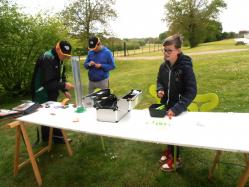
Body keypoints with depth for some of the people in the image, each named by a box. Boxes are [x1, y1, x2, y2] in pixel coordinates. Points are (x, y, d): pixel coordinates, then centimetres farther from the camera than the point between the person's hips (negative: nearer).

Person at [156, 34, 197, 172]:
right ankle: (169, 150, 46)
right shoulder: (163, 66, -5)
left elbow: (191, 91, -24)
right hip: (165, 105, 5)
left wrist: (177, 108, -33)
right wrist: (159, 89, -12)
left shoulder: (186, 67, -22)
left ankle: (176, 158, 34)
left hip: (178, 108, -5)